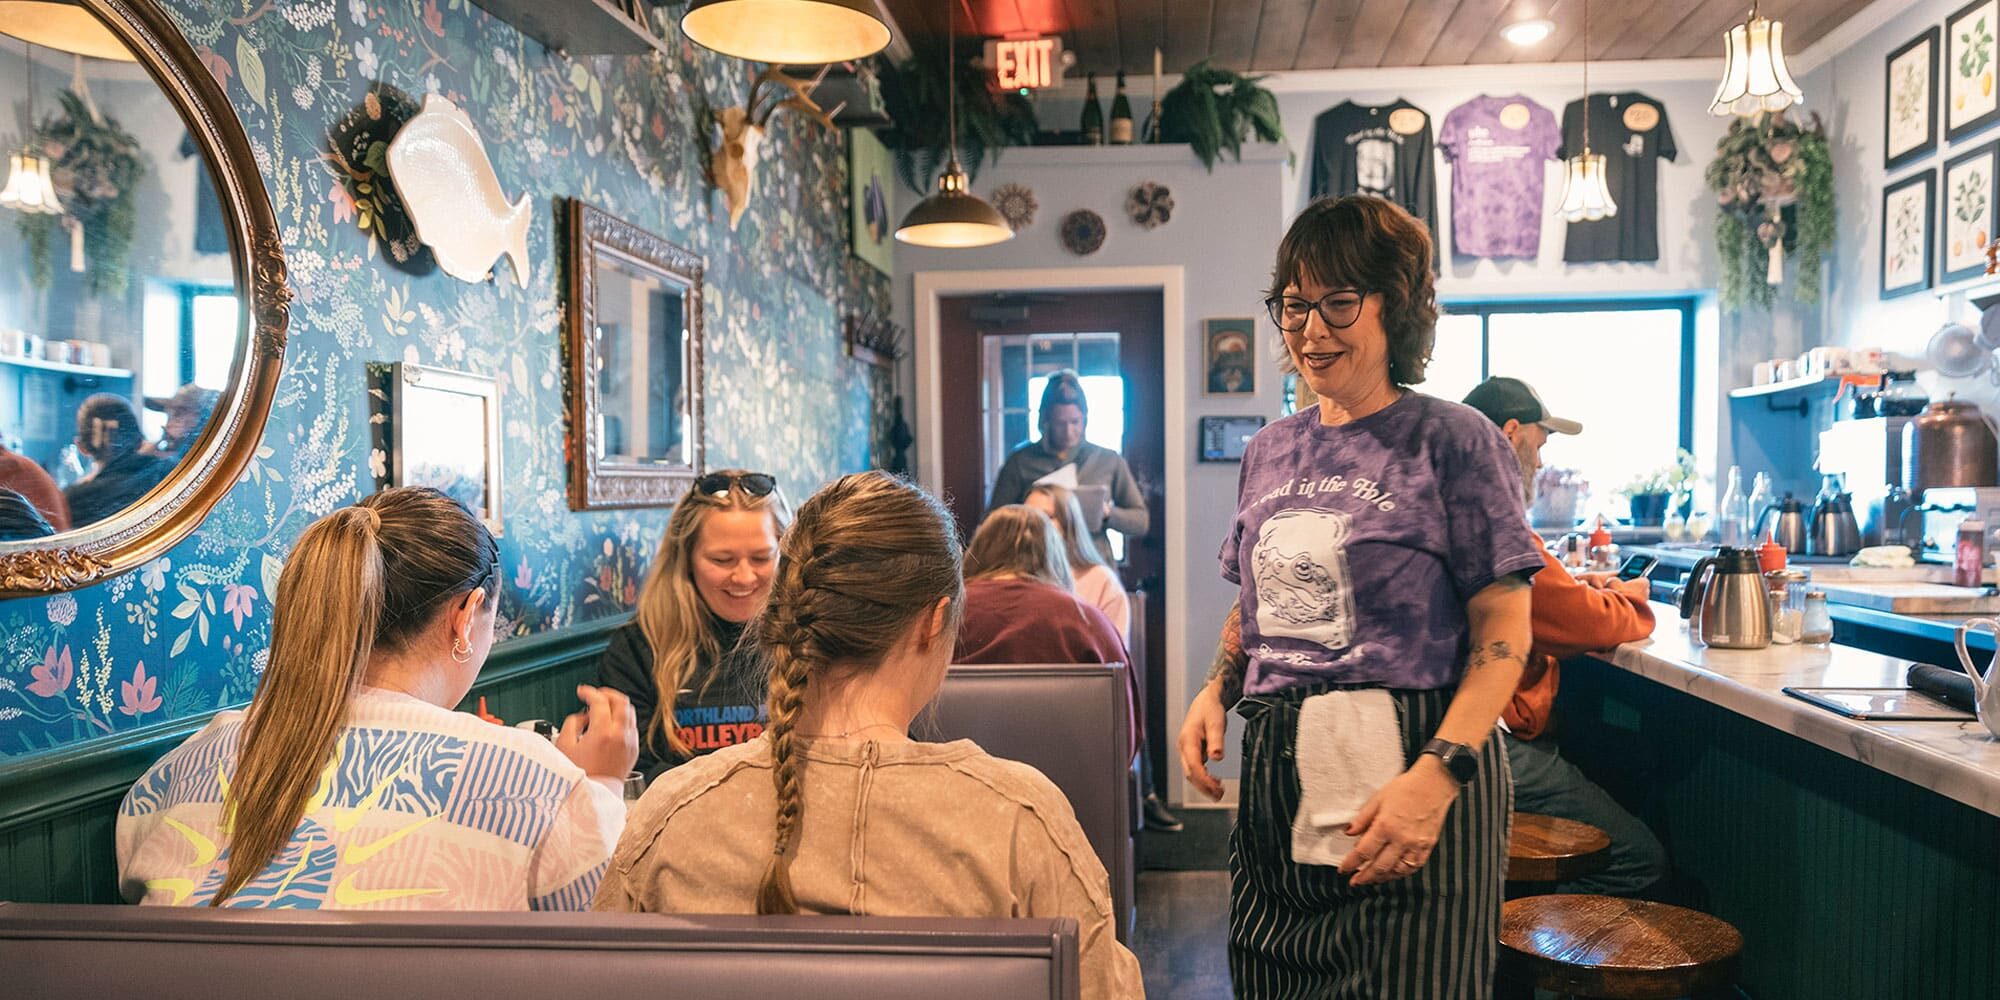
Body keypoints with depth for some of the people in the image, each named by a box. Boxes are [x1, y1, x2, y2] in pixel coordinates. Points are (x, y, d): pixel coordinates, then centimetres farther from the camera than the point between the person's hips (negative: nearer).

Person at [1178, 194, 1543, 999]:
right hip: (1275, 775, 6)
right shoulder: (1270, 452, 12)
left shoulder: (1452, 441, -5)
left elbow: (1503, 632, -10)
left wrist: (1437, 774, -21)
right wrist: (1215, 692, 3)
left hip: (1409, 766, -5)